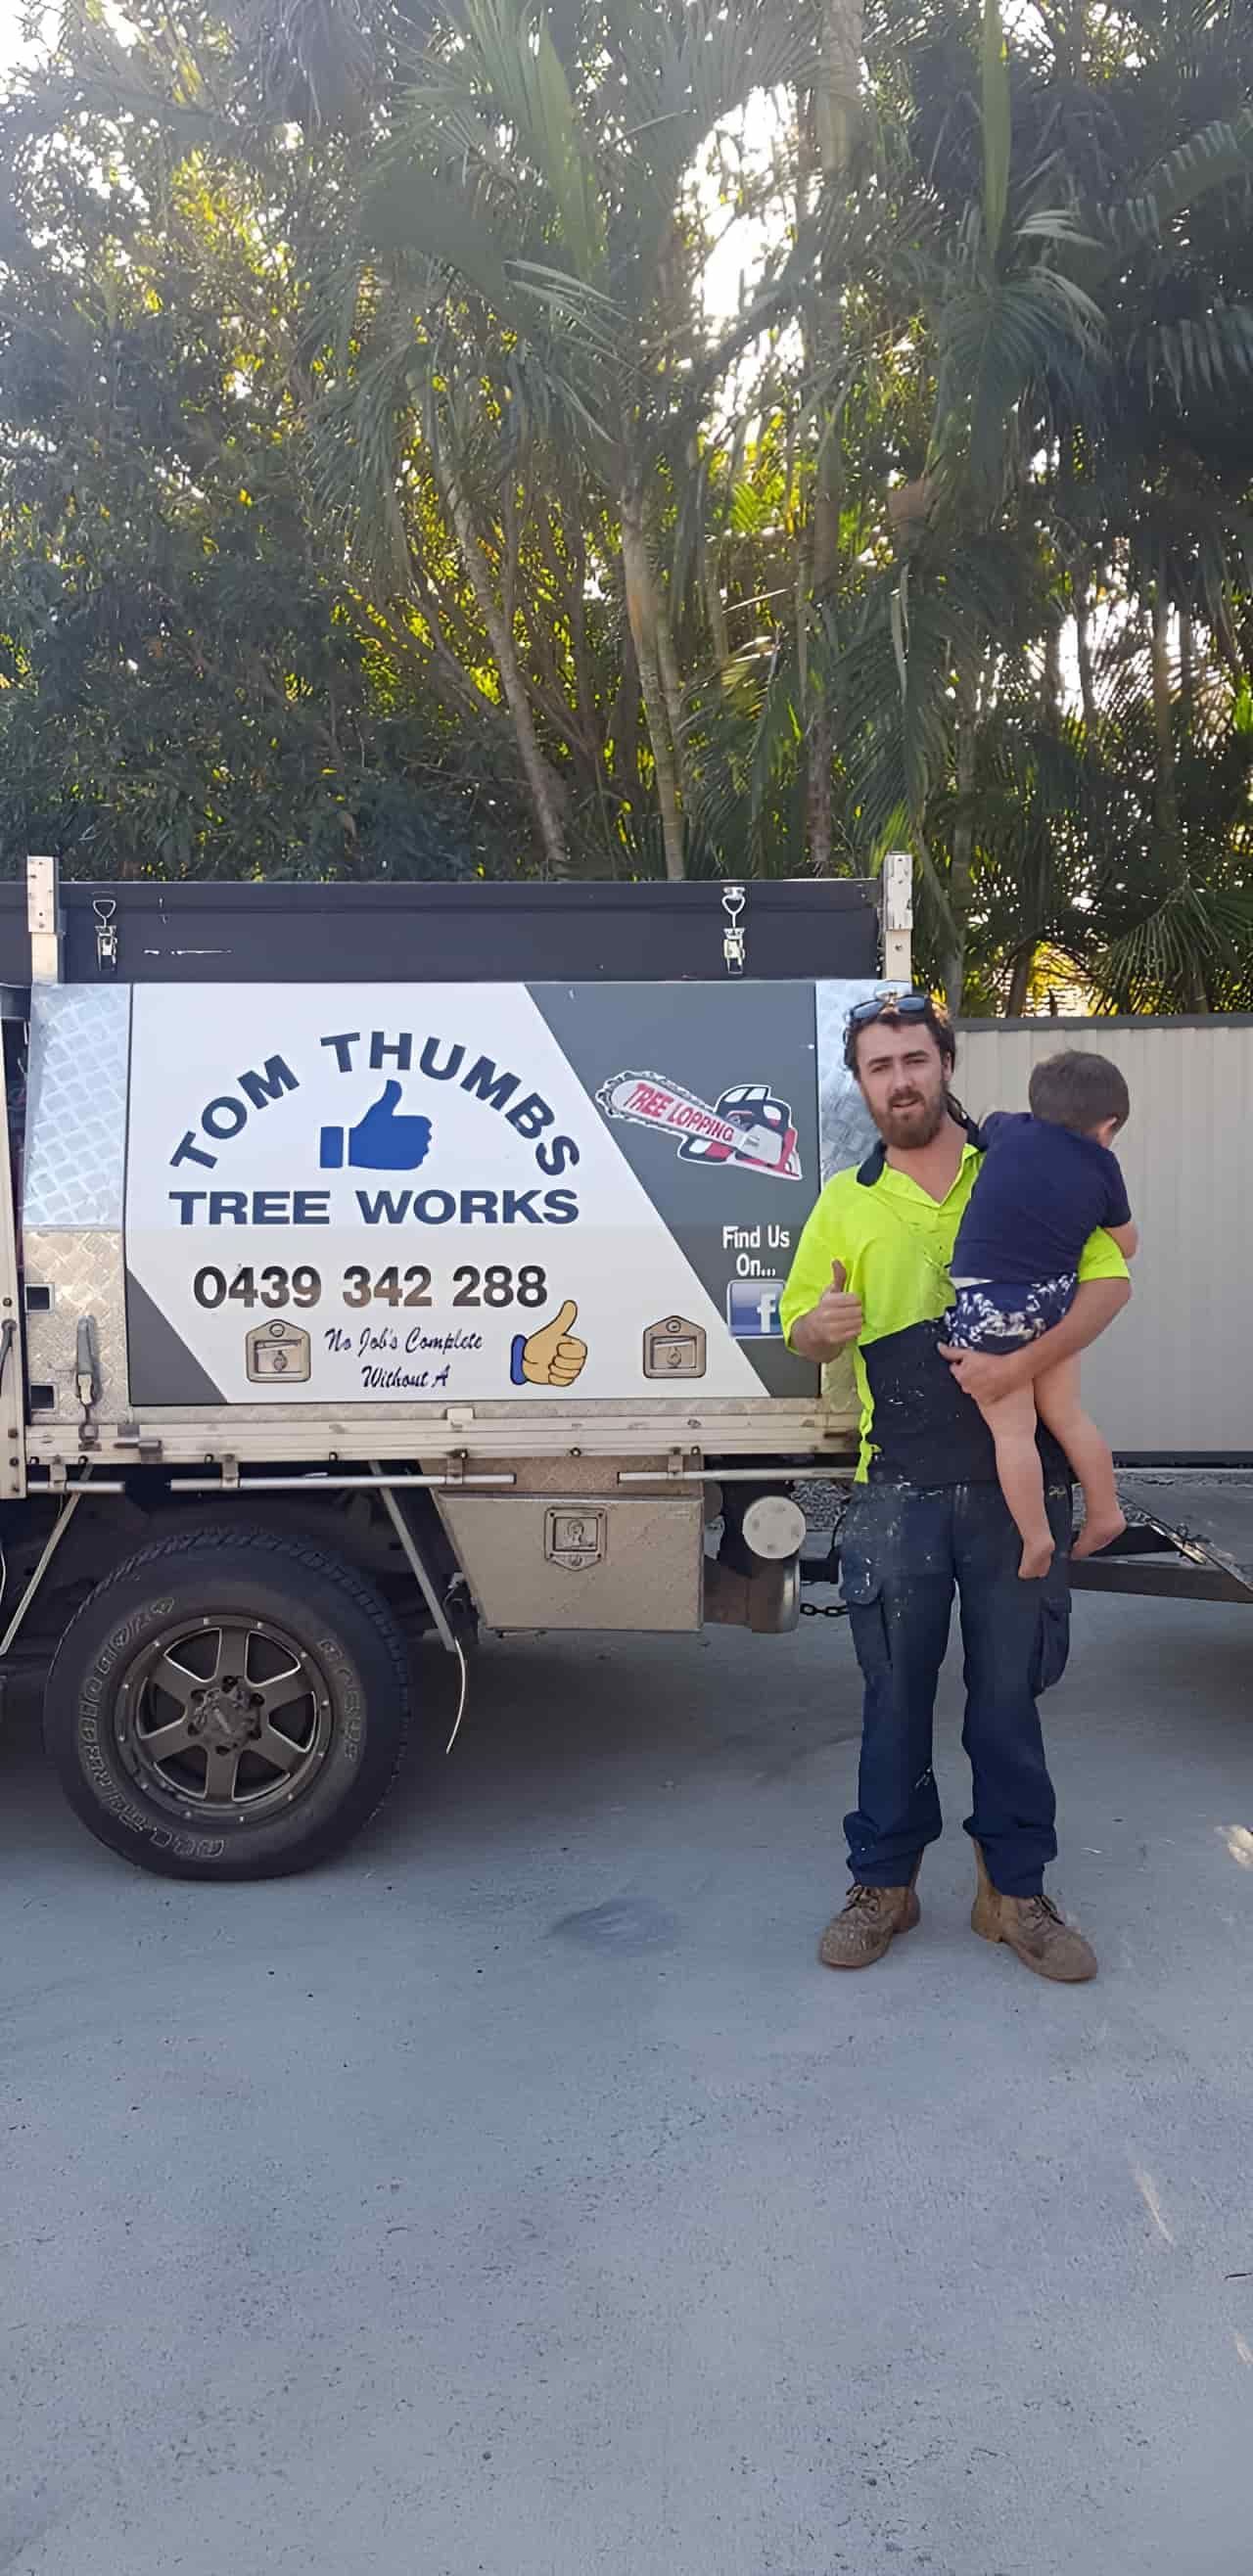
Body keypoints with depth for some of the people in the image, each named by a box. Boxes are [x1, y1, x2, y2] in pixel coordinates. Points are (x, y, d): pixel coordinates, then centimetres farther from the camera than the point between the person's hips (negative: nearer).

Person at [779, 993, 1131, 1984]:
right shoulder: (845, 1202, 8)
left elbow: (1108, 1279, -4)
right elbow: (803, 1329, 14)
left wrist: (1023, 1362, -19)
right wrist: (820, 1324, -12)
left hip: (1017, 1478, -1)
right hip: (899, 1487, 1)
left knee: (1010, 1690, 8)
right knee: (896, 1692, 9)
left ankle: (1014, 1890, 23)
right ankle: (884, 1883, 24)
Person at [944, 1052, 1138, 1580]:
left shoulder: (1008, 1128, -1)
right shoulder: (1103, 1168, 5)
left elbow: (983, 1129, 25)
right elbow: (1125, 1244, 20)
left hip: (987, 1303, -3)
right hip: (1055, 1299, 3)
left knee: (1012, 1429, 4)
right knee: (1066, 1414, 20)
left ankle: (1035, 1539, 7)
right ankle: (1105, 1512, 30)